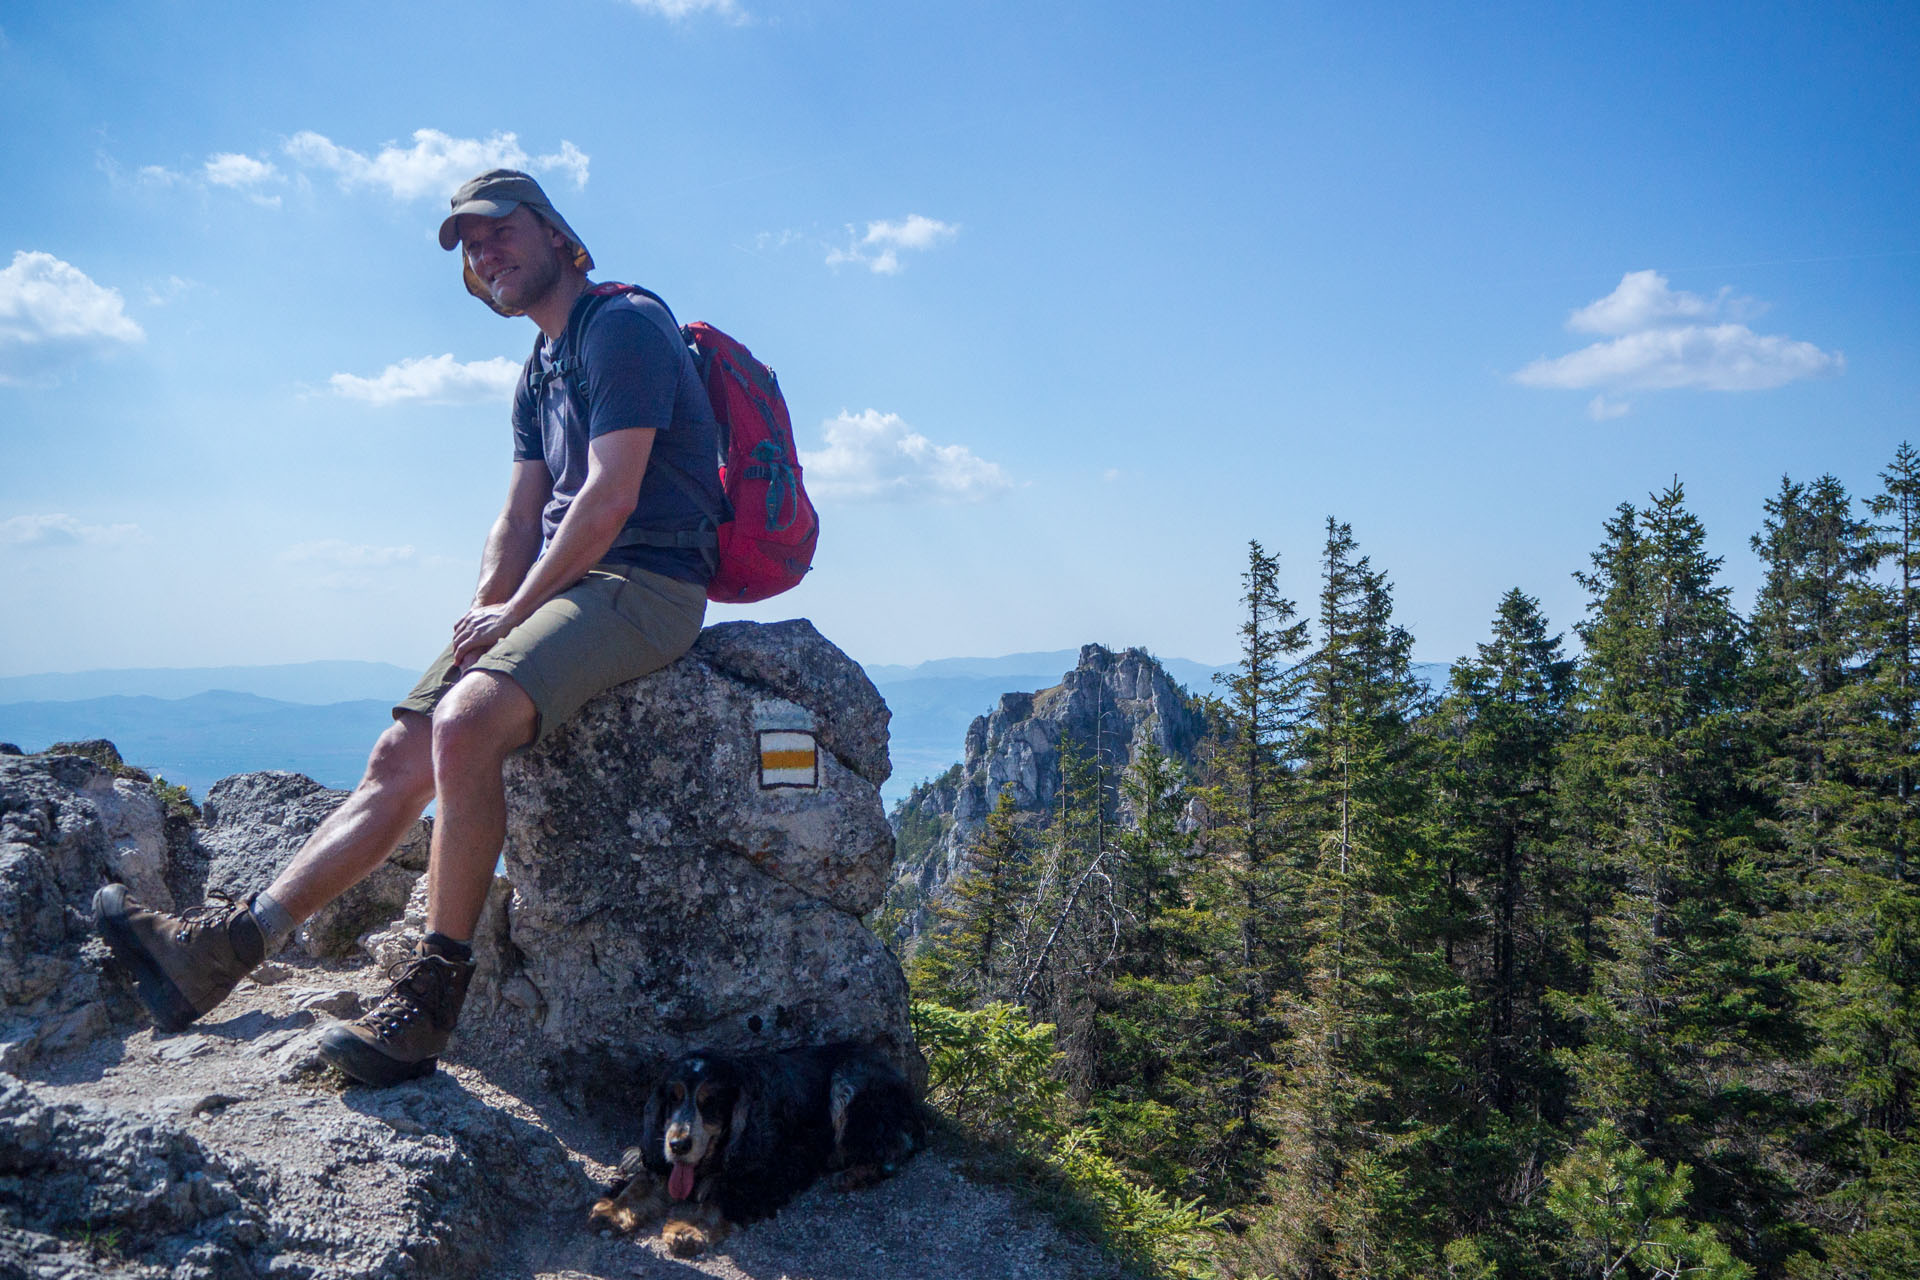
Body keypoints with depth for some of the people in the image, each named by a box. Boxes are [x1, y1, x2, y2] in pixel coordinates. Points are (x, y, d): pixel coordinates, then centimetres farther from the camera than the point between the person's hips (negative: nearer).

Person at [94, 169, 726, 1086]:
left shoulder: (624, 323, -6)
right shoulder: (541, 370, 24)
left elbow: (610, 498, -16)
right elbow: (519, 520, 18)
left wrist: (513, 612, -11)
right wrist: (481, 616, 0)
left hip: (645, 583, -9)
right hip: (559, 586, 9)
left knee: (467, 720, -31)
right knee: (401, 757, -1)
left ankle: (430, 997, -22)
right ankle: (221, 947, 2)